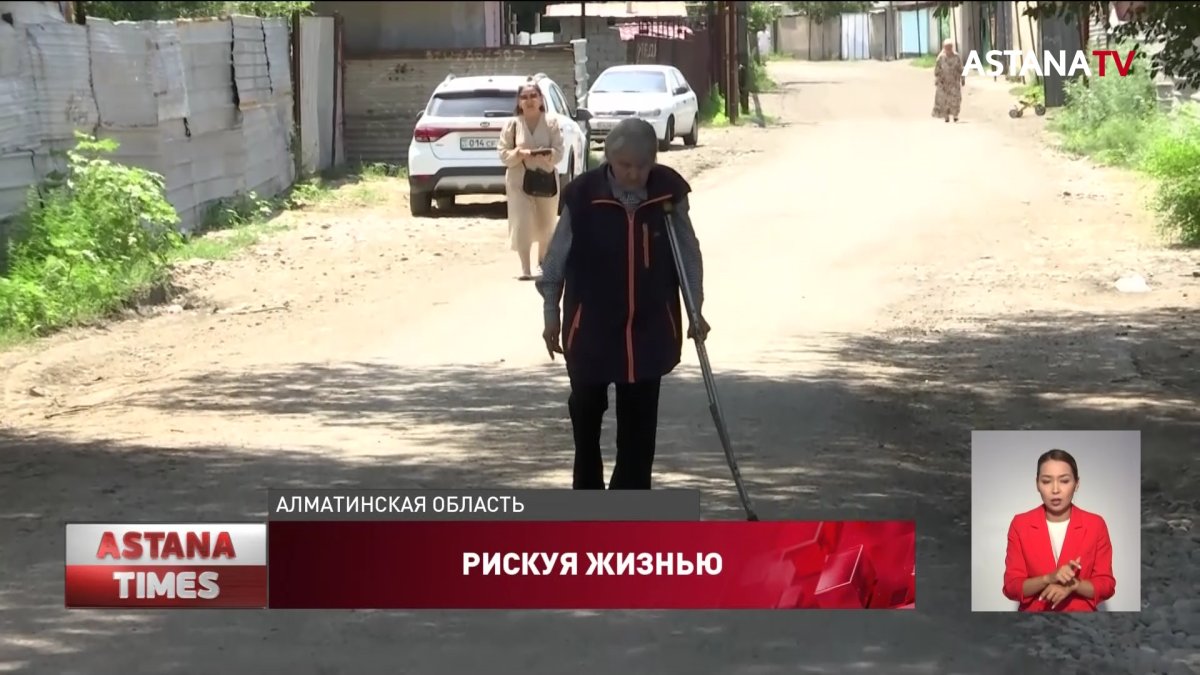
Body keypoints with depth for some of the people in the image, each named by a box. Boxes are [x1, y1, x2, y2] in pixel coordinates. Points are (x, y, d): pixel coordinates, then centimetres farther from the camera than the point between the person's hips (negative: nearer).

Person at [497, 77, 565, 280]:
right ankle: (525, 268, -8)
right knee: (522, 225, -11)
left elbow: (559, 152, -6)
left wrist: (547, 155, -27)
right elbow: (503, 153, -2)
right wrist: (519, 153, -21)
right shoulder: (512, 124, -3)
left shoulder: (551, 123, -3)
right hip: (519, 180, -1)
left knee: (545, 225, 13)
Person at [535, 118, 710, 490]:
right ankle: (587, 489, 35)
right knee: (586, 406, 14)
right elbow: (557, 257, -3)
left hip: (650, 325, 1)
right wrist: (551, 314, 3)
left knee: (640, 417, 4)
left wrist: (696, 310, 4)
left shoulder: (668, 190, -8)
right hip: (591, 323, -1)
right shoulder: (583, 194, -14)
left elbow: (688, 252, 4)